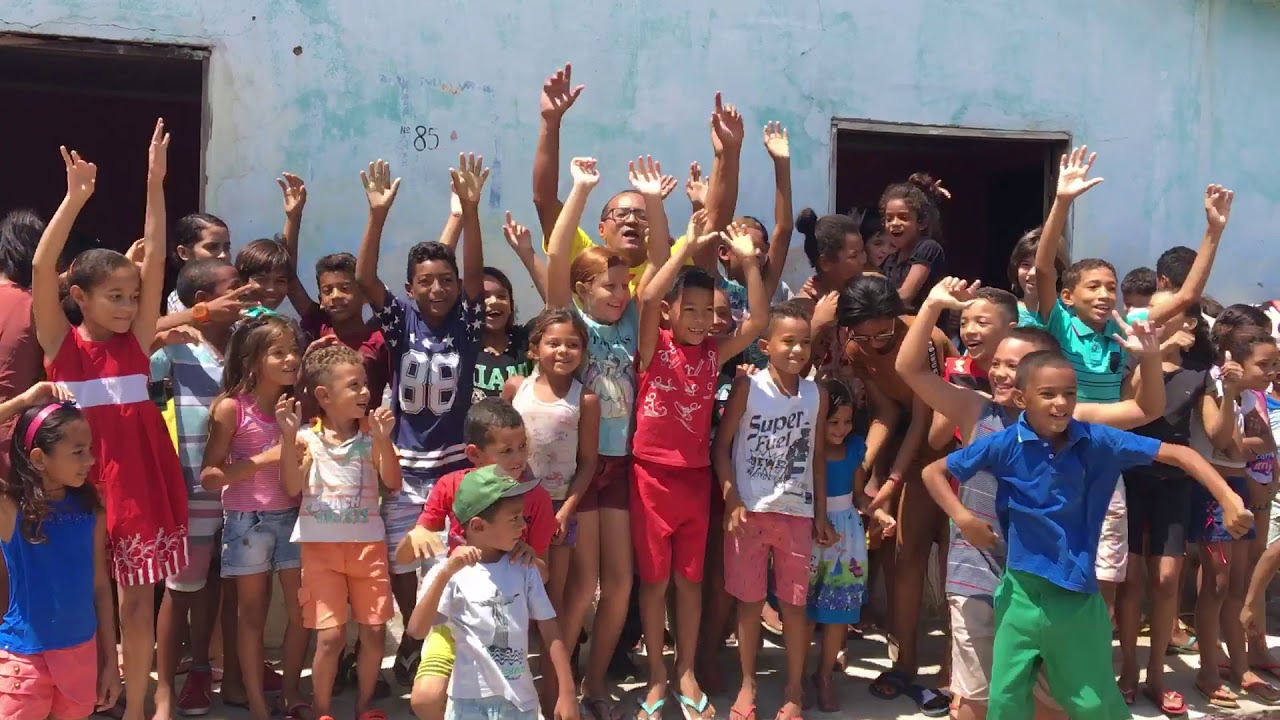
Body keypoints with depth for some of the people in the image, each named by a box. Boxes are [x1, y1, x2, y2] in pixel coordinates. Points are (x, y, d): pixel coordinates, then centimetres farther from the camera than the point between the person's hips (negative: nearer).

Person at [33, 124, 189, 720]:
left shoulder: (136, 341, 4)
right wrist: (75, 199, -24)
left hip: (144, 482, 3)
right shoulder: (61, 343, -3)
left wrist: (155, 185, -7)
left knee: (138, 602, 10)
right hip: (86, 487, -3)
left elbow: (155, 262, -1)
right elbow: (41, 267, -15)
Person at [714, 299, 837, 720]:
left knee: (795, 603, 7)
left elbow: (818, 457, 9)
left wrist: (821, 515, 8)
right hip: (750, 510, -2)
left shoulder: (817, 394, 3)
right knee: (749, 600, 7)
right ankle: (748, 684, 22)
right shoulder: (747, 386, -6)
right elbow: (721, 446, -4)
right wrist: (732, 502, -11)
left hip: (797, 512, 2)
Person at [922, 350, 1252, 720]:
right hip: (1021, 590, 0)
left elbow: (1178, 454, -10)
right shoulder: (1004, 445, -11)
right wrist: (963, 519, -15)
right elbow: (933, 472, -2)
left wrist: (1229, 500, -21)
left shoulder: (1097, 441, -10)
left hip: (1078, 592, 0)